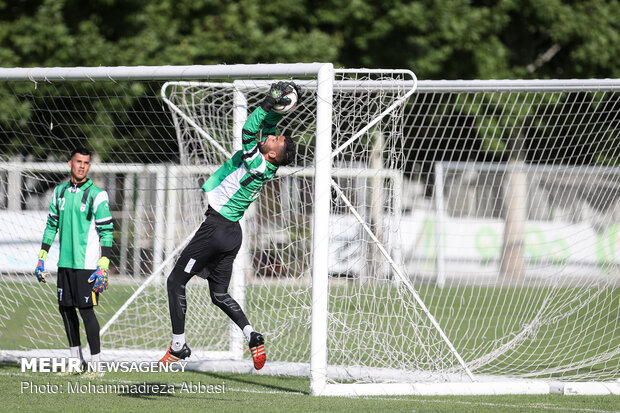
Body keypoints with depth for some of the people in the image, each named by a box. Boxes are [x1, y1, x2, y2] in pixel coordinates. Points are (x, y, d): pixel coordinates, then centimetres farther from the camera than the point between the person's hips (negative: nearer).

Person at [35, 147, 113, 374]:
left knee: (86, 310, -8)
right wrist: (42, 258, 14)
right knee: (65, 309, 8)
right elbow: (51, 225, 18)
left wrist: (103, 267, -15)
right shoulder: (60, 192, 10)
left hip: (87, 263, -6)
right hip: (65, 262, 6)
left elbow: (107, 232, -9)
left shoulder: (97, 195, -7)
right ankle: (77, 361, 19)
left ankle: (96, 362, -1)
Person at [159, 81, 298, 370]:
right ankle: (251, 335, -4)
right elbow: (266, 128, 15)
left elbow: (249, 131, -30)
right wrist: (276, 109, 5)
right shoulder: (268, 168, 4)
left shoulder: (257, 163, -20)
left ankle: (178, 345, 2)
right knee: (219, 294, 15)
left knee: (176, 281, 2)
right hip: (232, 232, 9)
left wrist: (269, 105, -23)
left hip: (216, 226, -9)